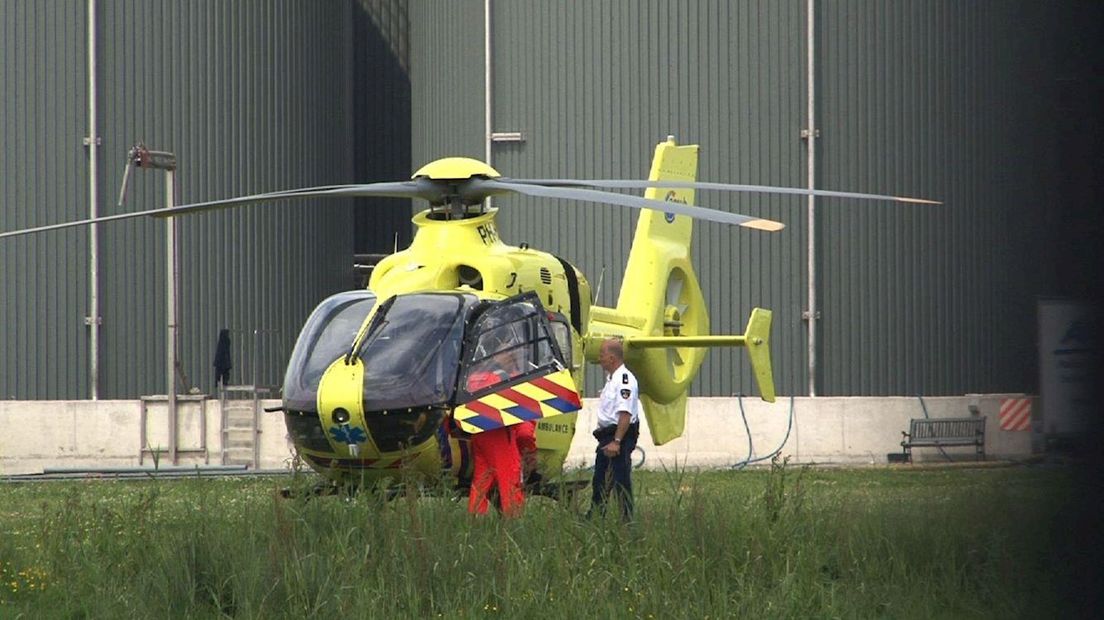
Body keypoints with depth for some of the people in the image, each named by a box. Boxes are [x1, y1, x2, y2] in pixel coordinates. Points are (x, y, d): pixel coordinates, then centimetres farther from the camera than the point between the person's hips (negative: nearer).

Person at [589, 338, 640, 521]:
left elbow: (625, 414, -25)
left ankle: (628, 521, -3)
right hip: (607, 437, 11)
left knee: (621, 481, -7)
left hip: (620, 437, -11)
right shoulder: (611, 379, 17)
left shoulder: (624, 380, -17)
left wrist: (617, 441, -28)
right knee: (600, 481, 16)